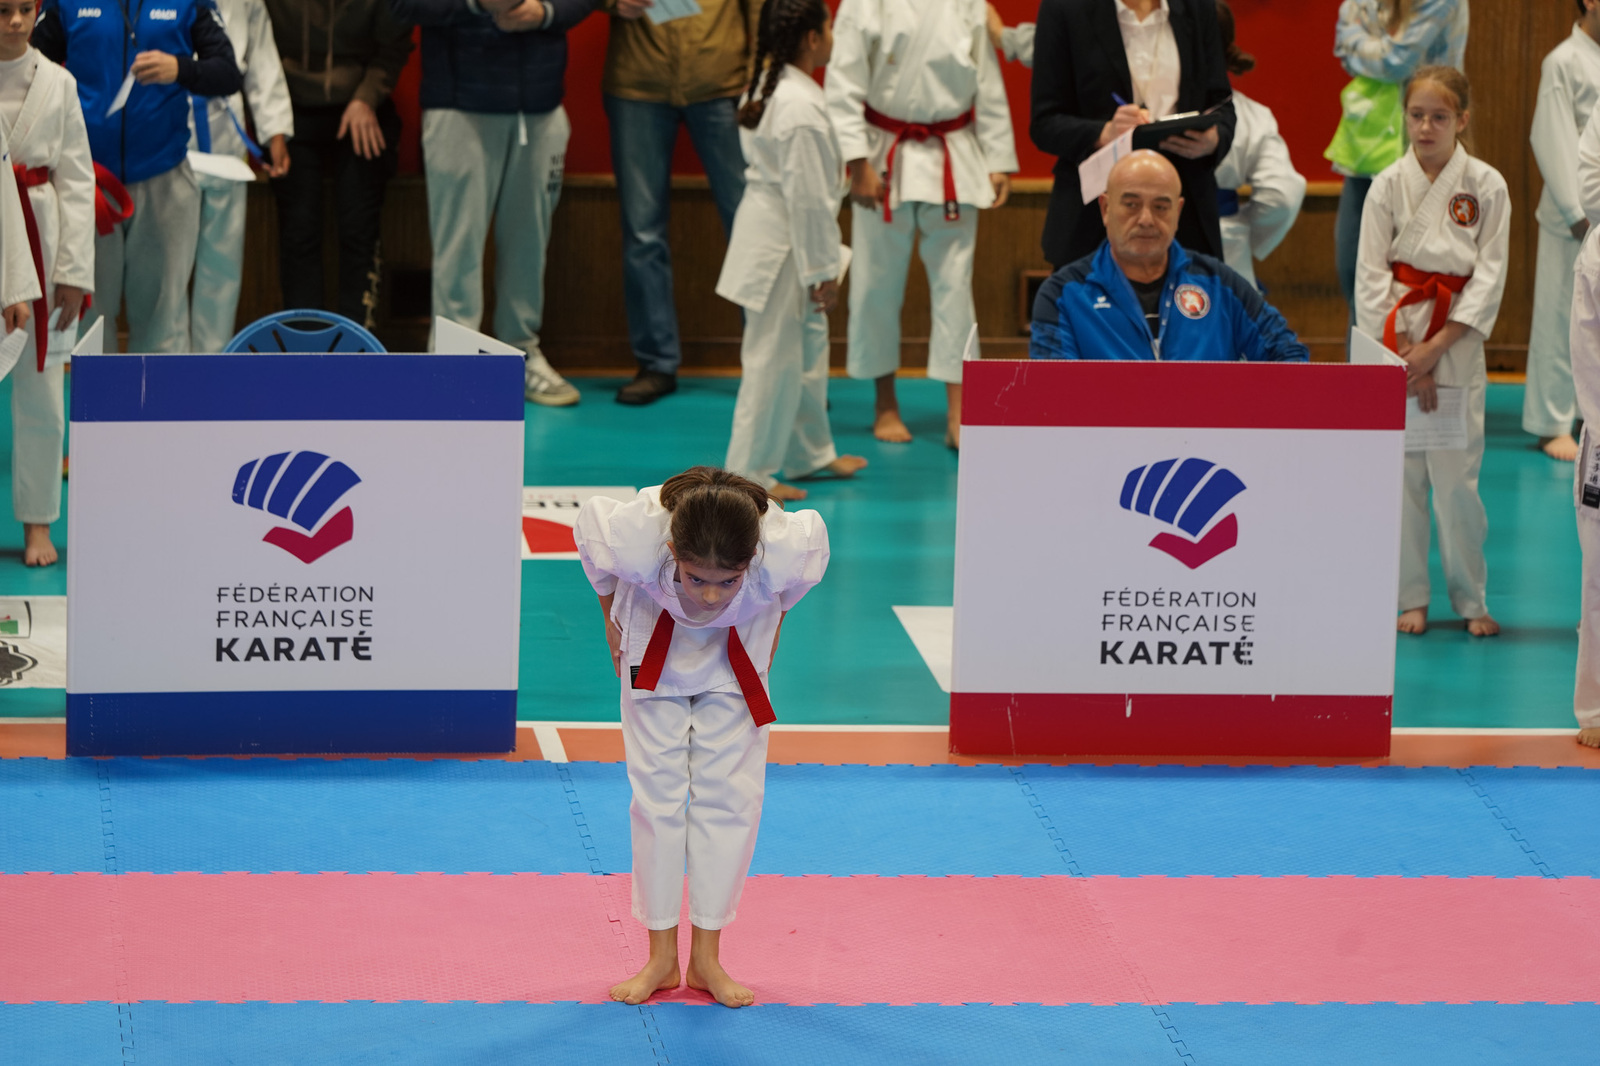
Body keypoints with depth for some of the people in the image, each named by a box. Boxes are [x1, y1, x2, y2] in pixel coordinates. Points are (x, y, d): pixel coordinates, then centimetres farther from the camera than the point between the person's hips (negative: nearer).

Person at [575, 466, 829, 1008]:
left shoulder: (787, 549, -40)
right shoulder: (633, 536, -42)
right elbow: (590, 524, -15)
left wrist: (772, 621, 0)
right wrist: (612, 616, -1)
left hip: (736, 656, 1)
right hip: (654, 648, -1)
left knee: (728, 795, -1)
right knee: (658, 791, -2)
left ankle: (706, 958, 9)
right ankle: (662, 959, 8)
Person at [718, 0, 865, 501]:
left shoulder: (766, 86, 8)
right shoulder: (803, 107, -24)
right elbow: (809, 197, -22)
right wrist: (824, 271, -15)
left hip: (766, 229, 11)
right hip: (781, 247, -11)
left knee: (808, 344, 21)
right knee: (774, 356, -2)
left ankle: (811, 453, 34)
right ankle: (750, 470, 6)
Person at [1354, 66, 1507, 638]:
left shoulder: (1486, 186, -1)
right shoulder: (1388, 186, 1)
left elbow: (1489, 276, -3)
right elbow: (1371, 275, 0)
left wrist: (1434, 348, -10)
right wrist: (1405, 352, -9)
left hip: (1456, 341, -1)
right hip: (1393, 340, 1)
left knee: (1457, 475, -2)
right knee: (1400, 474, 3)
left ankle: (1471, 600, 11)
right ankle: (1410, 597, 14)